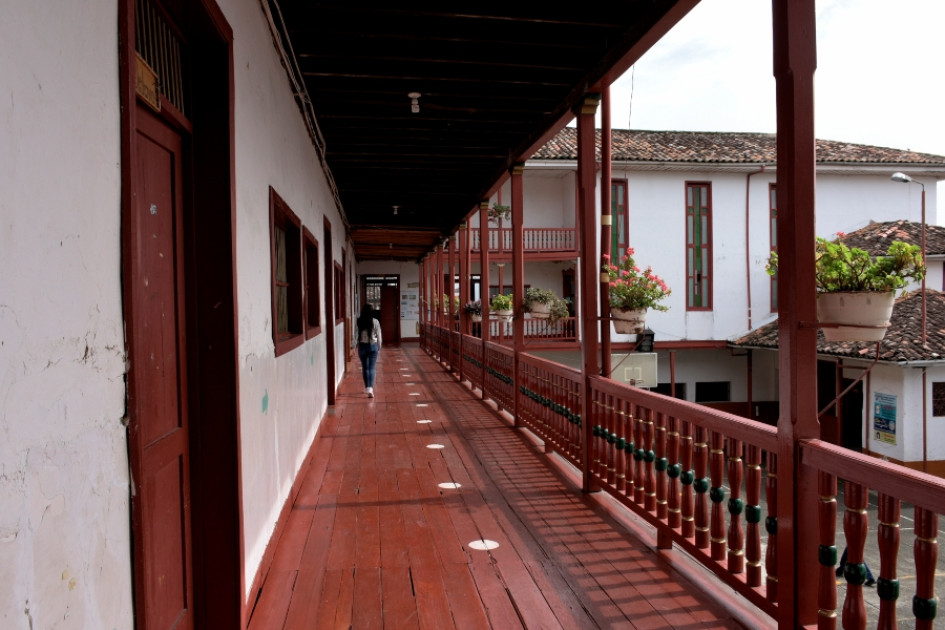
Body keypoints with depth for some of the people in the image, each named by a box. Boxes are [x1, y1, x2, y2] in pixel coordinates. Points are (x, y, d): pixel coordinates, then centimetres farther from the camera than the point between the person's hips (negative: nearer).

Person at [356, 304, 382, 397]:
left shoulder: (359, 322, -8)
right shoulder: (375, 322, -8)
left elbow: (358, 334, -3)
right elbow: (378, 335, 0)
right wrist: (379, 347, 11)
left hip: (362, 346, 1)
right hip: (373, 346, -1)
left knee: (365, 368, 14)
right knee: (372, 368, -1)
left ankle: (367, 388, 17)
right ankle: (370, 388, -15)